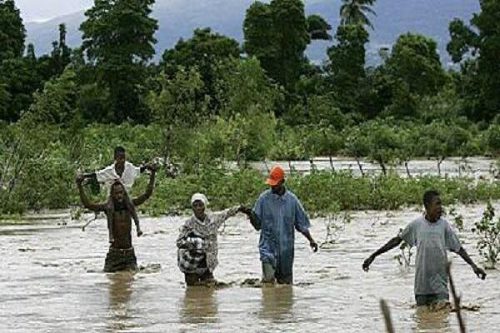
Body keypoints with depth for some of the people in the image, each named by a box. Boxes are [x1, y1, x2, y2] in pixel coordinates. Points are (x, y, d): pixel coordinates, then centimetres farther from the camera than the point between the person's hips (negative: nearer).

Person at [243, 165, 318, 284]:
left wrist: (311, 240, 5)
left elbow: (301, 224, 11)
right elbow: (257, 224, 1)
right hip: (268, 246, -2)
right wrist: (250, 214, -18)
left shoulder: (292, 200, 4)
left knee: (286, 282, 6)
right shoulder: (264, 198, 0)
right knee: (268, 279, -19)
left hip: (286, 247, 2)